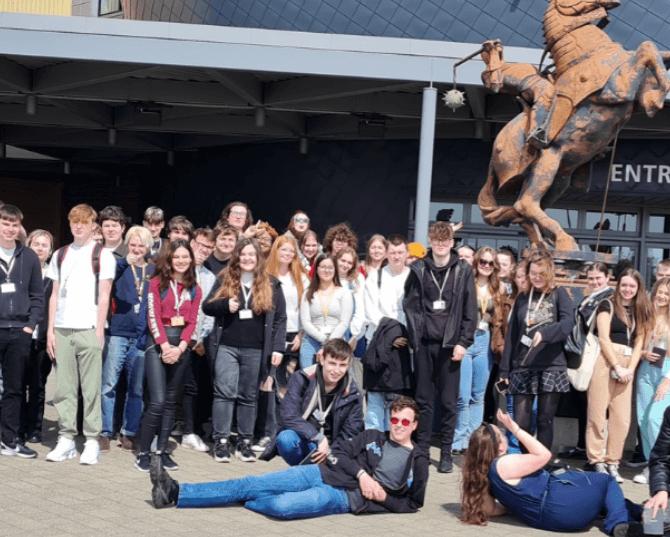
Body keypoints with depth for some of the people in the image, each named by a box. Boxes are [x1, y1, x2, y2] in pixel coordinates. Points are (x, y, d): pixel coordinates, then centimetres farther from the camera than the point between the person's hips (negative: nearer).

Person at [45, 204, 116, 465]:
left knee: (91, 389, -3)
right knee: (64, 388, 4)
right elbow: (55, 295, 15)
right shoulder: (60, 255, 15)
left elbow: (104, 296, -2)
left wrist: (99, 330, -9)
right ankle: (66, 439, 9)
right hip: (62, 330, 4)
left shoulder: (102, 255, 3)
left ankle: (92, 441, 1)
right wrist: (50, 329, 7)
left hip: (88, 330, -4)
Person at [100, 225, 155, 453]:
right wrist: (125, 262, -30)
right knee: (108, 385, -5)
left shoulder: (153, 271, 11)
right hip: (118, 333, -2)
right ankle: (105, 432, 2)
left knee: (136, 389, 6)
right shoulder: (120, 266, 5)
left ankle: (128, 433, 14)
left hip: (142, 337, 2)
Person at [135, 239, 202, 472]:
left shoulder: (194, 289, 11)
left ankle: (162, 450, 13)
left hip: (181, 346, 4)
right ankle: (143, 452, -4)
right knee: (158, 401, -12)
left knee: (170, 401, 7)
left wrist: (179, 348, -9)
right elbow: (153, 316, -6)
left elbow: (192, 322, 5)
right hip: (158, 343, -4)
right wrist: (165, 346, -13)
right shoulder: (157, 283, 1)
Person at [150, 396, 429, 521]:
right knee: (250, 483, -11)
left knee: (282, 506, -32)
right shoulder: (373, 437, 16)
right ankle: (173, 493, -14)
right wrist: (362, 473, -9)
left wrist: (383, 497, -8)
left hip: (347, 497, -4)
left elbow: (412, 504, 8)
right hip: (322, 473, 4)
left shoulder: (418, 462, 7)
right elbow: (340, 453, 9)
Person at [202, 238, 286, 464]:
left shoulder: (270, 284, 5)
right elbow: (206, 307, 8)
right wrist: (225, 304, -12)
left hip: (256, 350, 0)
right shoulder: (225, 280, 7)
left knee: (249, 396, 7)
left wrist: (278, 348, -3)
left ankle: (245, 442, 13)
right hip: (227, 346, 0)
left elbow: (280, 318, 4)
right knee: (224, 392, -6)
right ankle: (221, 441, -1)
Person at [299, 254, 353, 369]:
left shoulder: (344, 293, 9)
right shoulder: (308, 294, 13)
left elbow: (344, 323, 2)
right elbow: (305, 322, 5)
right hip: (311, 342, 1)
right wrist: (323, 339, -9)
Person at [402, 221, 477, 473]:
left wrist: (463, 342, -5)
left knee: (448, 401, 2)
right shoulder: (418, 270, 5)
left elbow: (470, 311, 1)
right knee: (424, 400, 6)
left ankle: (446, 454, 9)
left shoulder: (463, 271, 2)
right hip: (424, 343, 1)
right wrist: (414, 338, -4)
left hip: (450, 344, -1)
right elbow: (410, 305, 4)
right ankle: (422, 450, 14)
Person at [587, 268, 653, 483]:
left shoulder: (640, 311, 17)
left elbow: (639, 342, 11)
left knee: (622, 418, 2)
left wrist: (630, 369, -3)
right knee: (598, 414, -5)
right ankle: (597, 462, -1)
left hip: (627, 366, 5)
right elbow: (604, 338, -4)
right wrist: (617, 367, -10)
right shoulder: (607, 305, 3)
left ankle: (613, 463, 7)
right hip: (605, 362, -5)